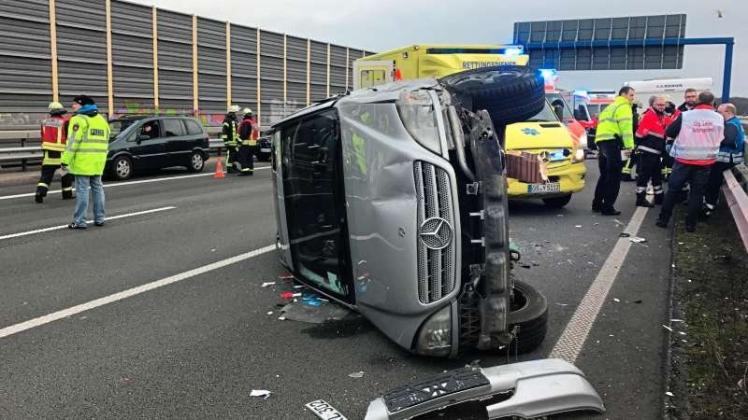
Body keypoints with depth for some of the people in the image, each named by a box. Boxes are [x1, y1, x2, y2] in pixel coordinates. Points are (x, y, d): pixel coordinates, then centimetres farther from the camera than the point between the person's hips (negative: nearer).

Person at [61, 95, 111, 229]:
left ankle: (79, 221, -3)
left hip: (83, 161, -7)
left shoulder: (79, 119, -8)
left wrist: (66, 160, -14)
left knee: (82, 190, -5)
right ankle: (99, 218, 19)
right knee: (97, 188, 14)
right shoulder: (102, 119, 16)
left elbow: (73, 141, -15)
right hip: (98, 161, 7)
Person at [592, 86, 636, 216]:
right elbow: (626, 127, -13)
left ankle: (597, 204, 20)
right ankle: (607, 207, -8)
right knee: (614, 177, -7)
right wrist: (629, 145, -18)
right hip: (612, 142, -9)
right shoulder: (624, 106, -1)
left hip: (601, 141, 9)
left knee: (605, 175, 18)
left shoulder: (610, 107, 28)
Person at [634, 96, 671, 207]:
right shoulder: (648, 115, -14)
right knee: (644, 174, -6)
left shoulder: (664, 118, 15)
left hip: (656, 152, 9)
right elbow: (640, 133, -18)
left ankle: (659, 197, 28)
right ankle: (640, 198, -1)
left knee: (657, 175, 17)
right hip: (647, 152, -9)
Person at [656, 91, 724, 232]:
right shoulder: (719, 118, -2)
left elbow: (668, 132, -2)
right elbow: (721, 138, 13)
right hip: (706, 161, 2)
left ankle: (663, 219, 13)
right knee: (697, 192, 9)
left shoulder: (685, 116, -11)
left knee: (673, 189, 9)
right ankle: (691, 224, 11)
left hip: (684, 159, -1)